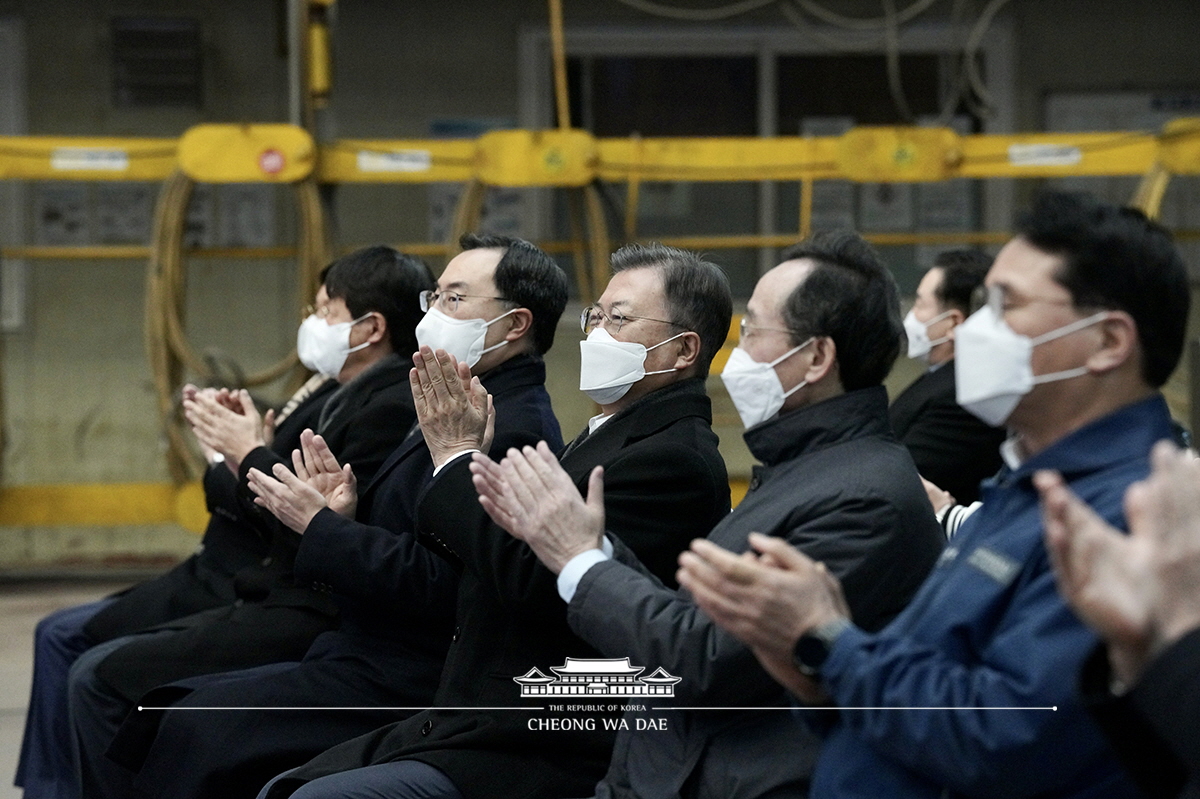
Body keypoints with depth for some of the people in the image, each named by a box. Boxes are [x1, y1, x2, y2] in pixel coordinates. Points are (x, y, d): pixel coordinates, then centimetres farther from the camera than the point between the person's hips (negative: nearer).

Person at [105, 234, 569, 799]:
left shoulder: (512, 428, -17)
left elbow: (436, 585, -24)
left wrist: (320, 527, -13)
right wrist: (344, 516, 0)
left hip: (408, 683, -11)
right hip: (372, 655, 11)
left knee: (197, 728, -19)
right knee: (164, 707, 4)